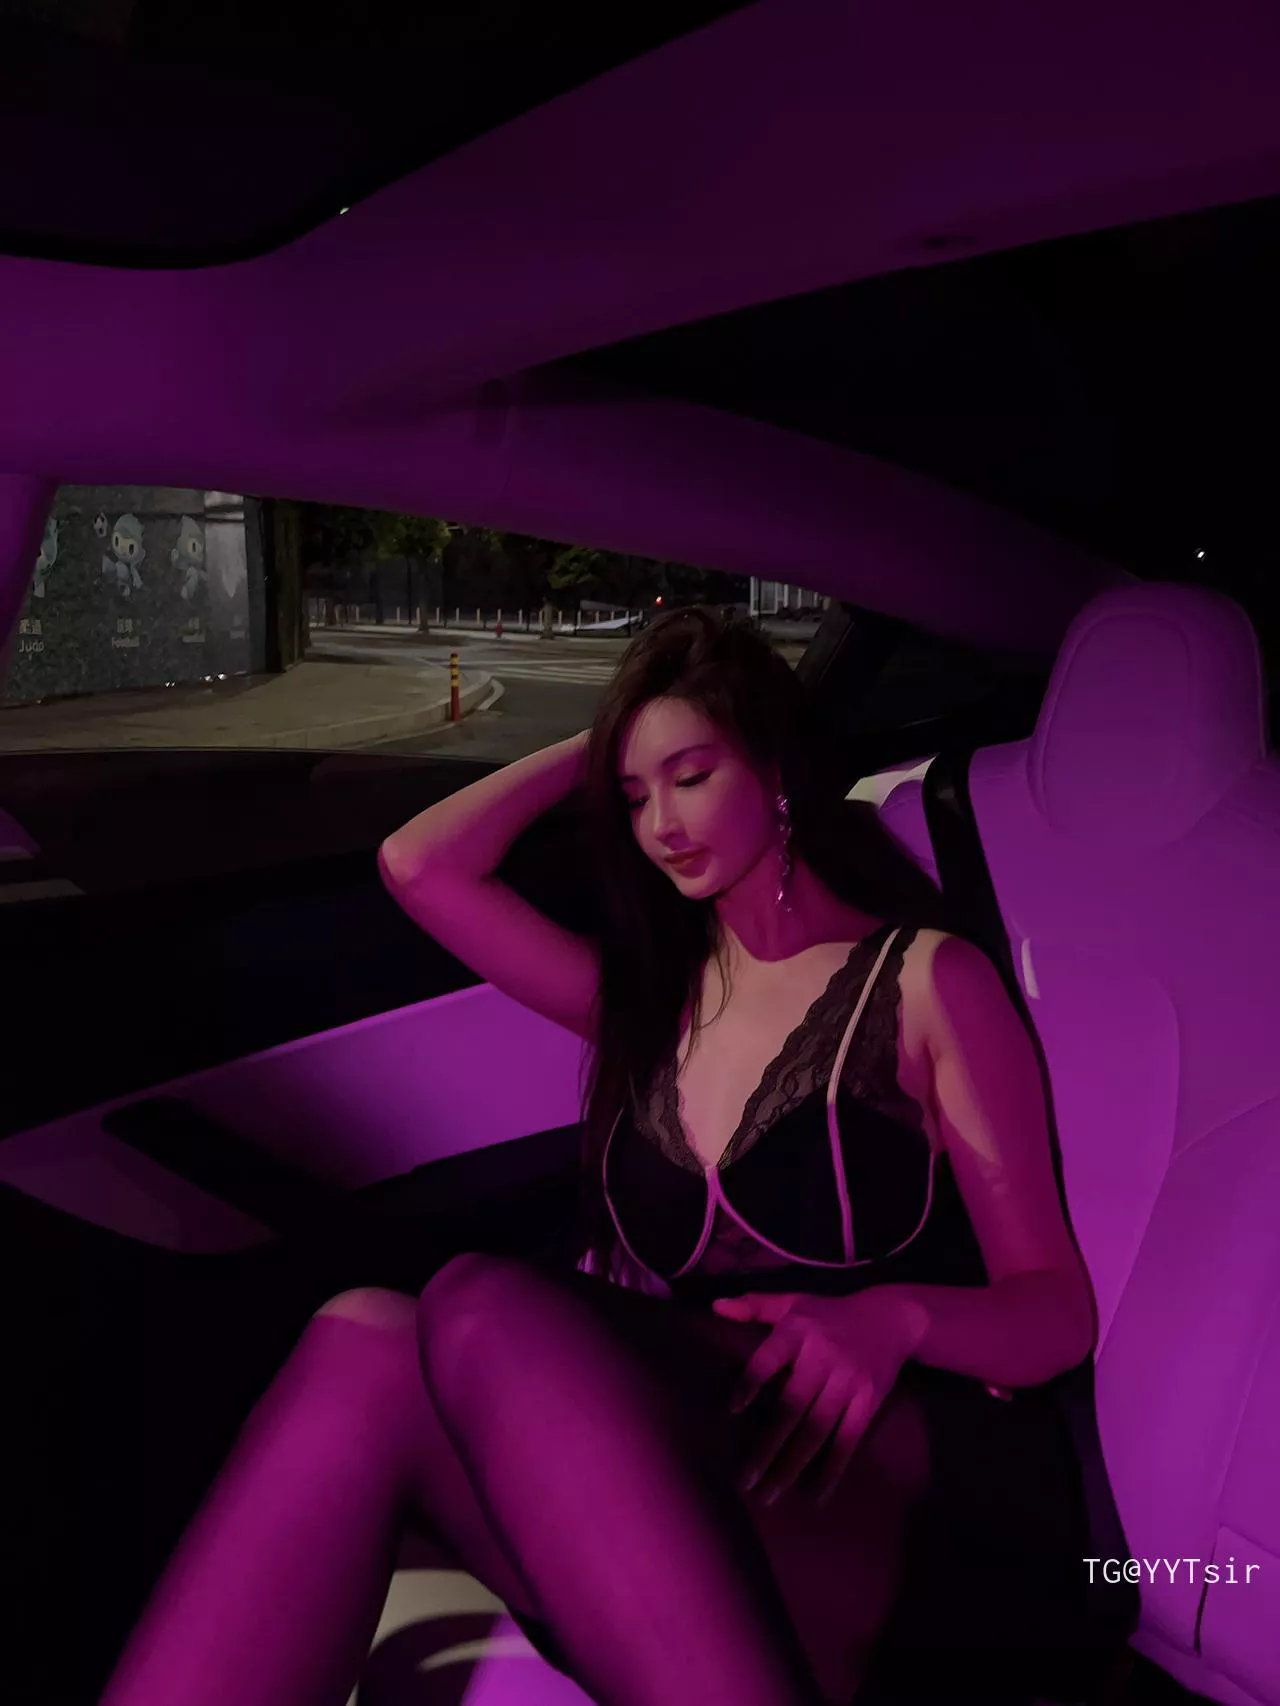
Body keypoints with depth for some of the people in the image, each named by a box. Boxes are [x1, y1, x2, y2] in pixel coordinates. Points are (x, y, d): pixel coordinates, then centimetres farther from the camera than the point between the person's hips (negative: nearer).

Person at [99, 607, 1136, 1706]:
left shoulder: (926, 978, 6)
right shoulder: (648, 996, 19)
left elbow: (1059, 1312, 2)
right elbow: (418, 866, 10)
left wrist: (896, 1316, -19)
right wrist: (595, 750, 18)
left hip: (898, 1482, -4)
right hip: (673, 1500, 4)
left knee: (489, 1313, -32)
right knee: (367, 1346, -27)